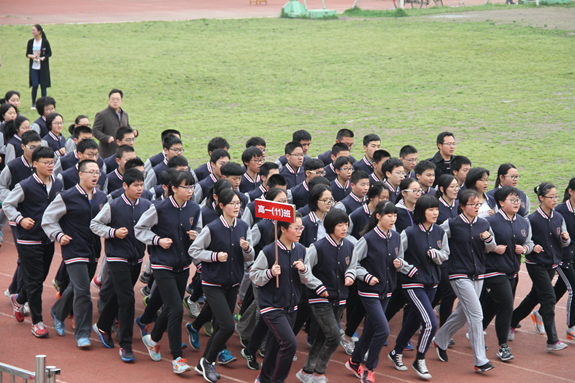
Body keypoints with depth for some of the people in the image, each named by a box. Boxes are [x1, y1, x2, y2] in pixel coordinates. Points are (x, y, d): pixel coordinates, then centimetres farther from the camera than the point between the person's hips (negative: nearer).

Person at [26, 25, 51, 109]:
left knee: (43, 85, 3)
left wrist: (43, 58, -19)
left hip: (43, 67, -2)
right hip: (33, 67, 2)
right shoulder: (30, 42, 3)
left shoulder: (45, 42, -6)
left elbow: (49, 54, -2)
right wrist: (31, 56, -14)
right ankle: (33, 104, 8)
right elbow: (27, 54, 9)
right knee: (35, 85, -6)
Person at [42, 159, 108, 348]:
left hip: (93, 252, 6)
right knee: (82, 290, -13)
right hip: (74, 251, -6)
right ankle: (82, 334, -6)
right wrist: (59, 235, -10)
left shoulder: (101, 197, 6)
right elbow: (48, 219, -1)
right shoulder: (67, 197, -9)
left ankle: (58, 312, 46)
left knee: (77, 288, 19)